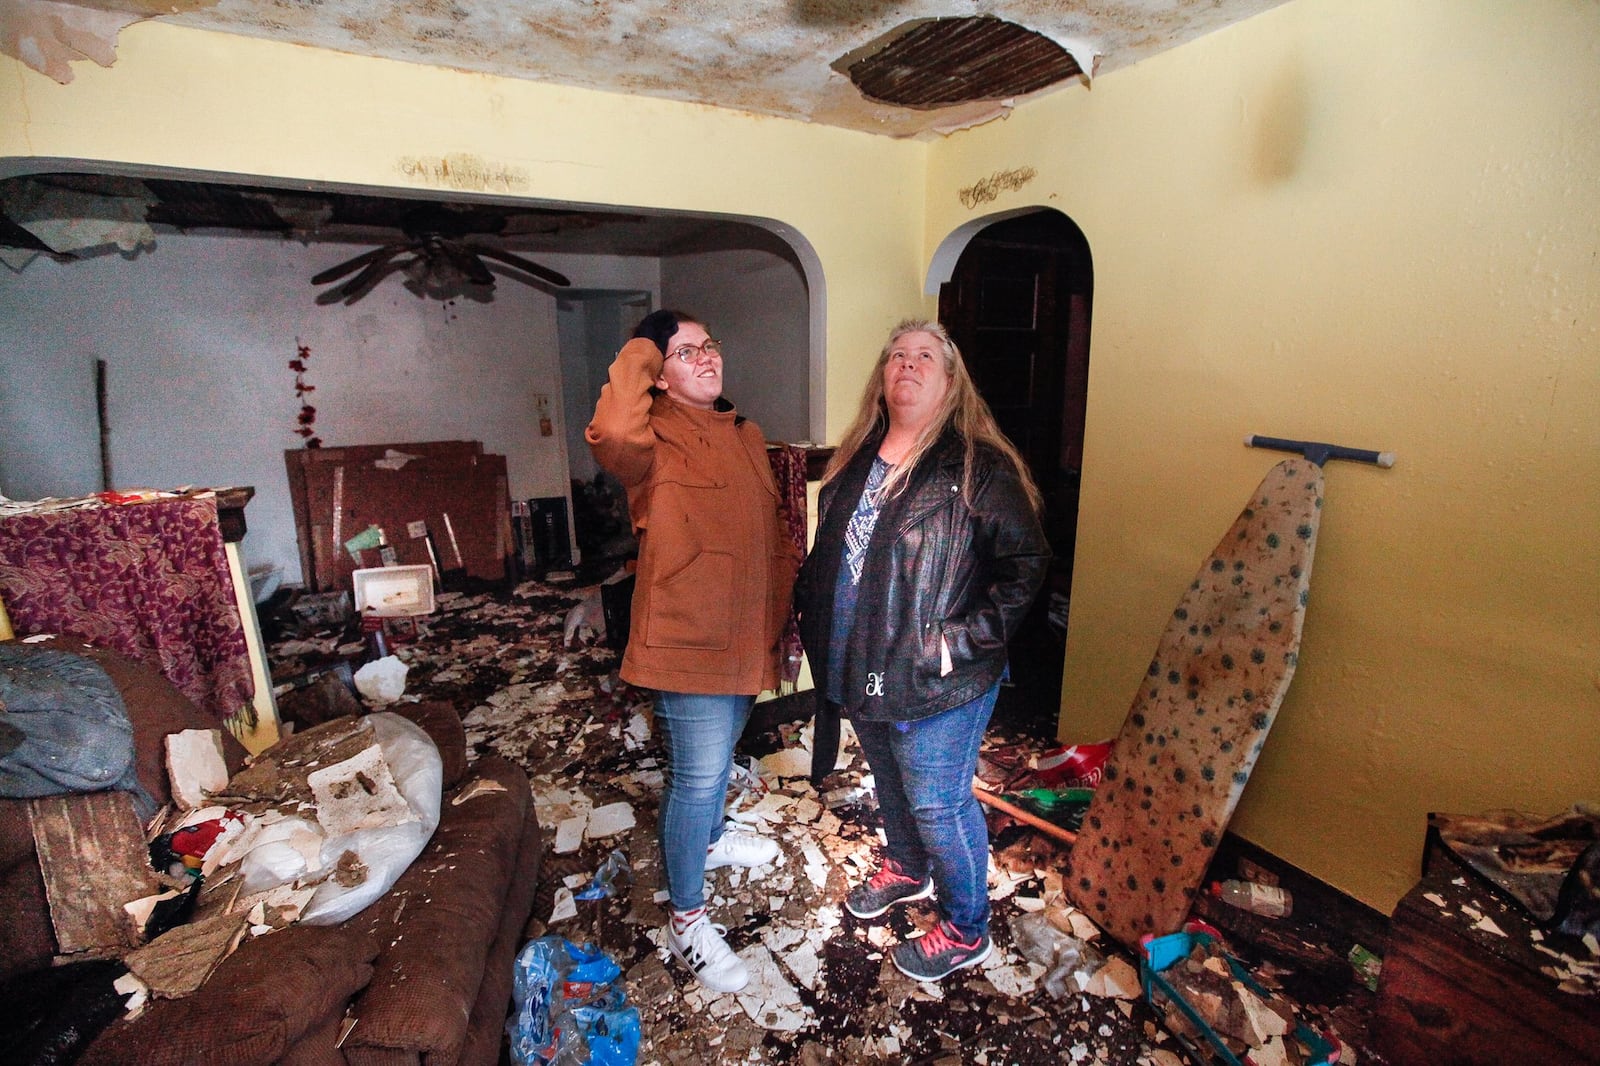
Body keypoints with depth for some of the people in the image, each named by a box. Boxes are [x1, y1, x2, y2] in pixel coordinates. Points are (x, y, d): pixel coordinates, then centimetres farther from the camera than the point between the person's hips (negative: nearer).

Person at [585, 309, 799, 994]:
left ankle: (710, 839, 53)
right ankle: (687, 919, 23)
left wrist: (788, 607, 17)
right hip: (689, 639, -8)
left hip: (747, 637, 8)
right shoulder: (657, 437, -14)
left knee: (718, 755, 27)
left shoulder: (746, 435, 10)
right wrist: (640, 354, -24)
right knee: (696, 776, 3)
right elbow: (612, 435, -41)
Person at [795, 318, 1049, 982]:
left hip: (936, 682, -6)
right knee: (890, 784, 26)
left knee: (937, 805, 9)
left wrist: (962, 641, -20)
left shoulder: (977, 466, -15)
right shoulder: (856, 461, 6)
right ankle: (907, 870, 54)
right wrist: (808, 609, 8)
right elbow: (827, 552, 16)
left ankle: (965, 931, 35)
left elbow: (1026, 564, -17)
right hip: (859, 667, 7)